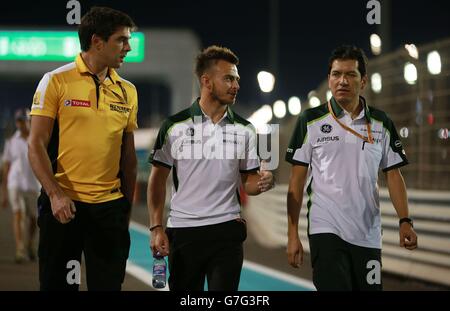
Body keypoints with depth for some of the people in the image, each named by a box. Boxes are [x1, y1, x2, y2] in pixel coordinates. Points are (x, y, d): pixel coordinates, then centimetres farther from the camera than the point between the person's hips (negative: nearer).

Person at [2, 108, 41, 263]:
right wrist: (4, 194, 5)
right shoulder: (11, 142, 3)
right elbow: (6, 168, 7)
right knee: (18, 215, -17)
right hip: (15, 185, 0)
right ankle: (20, 252, -21)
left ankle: (30, 243, 39)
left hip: (33, 185, 1)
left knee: (33, 219, 10)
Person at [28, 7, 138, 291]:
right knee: (57, 283, 3)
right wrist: (55, 194, -17)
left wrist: (127, 207, 11)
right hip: (63, 203, -3)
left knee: (109, 284, 6)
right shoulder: (56, 81, -3)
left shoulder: (127, 91, 9)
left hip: (110, 205, 4)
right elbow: (37, 145, -6)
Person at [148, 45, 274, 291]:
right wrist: (156, 228, -7)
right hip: (183, 231, -1)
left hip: (227, 231, 1)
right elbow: (158, 180, 1)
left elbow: (247, 182, 11)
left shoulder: (244, 130, 5)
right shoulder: (175, 126, -2)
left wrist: (262, 182, -13)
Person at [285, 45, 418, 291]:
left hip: (368, 234, 3)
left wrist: (405, 221, -4)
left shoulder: (381, 124, 9)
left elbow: (393, 174, 10)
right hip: (325, 231, -3)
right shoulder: (311, 121, 1)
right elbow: (297, 180, 2)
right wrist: (292, 235, -3)